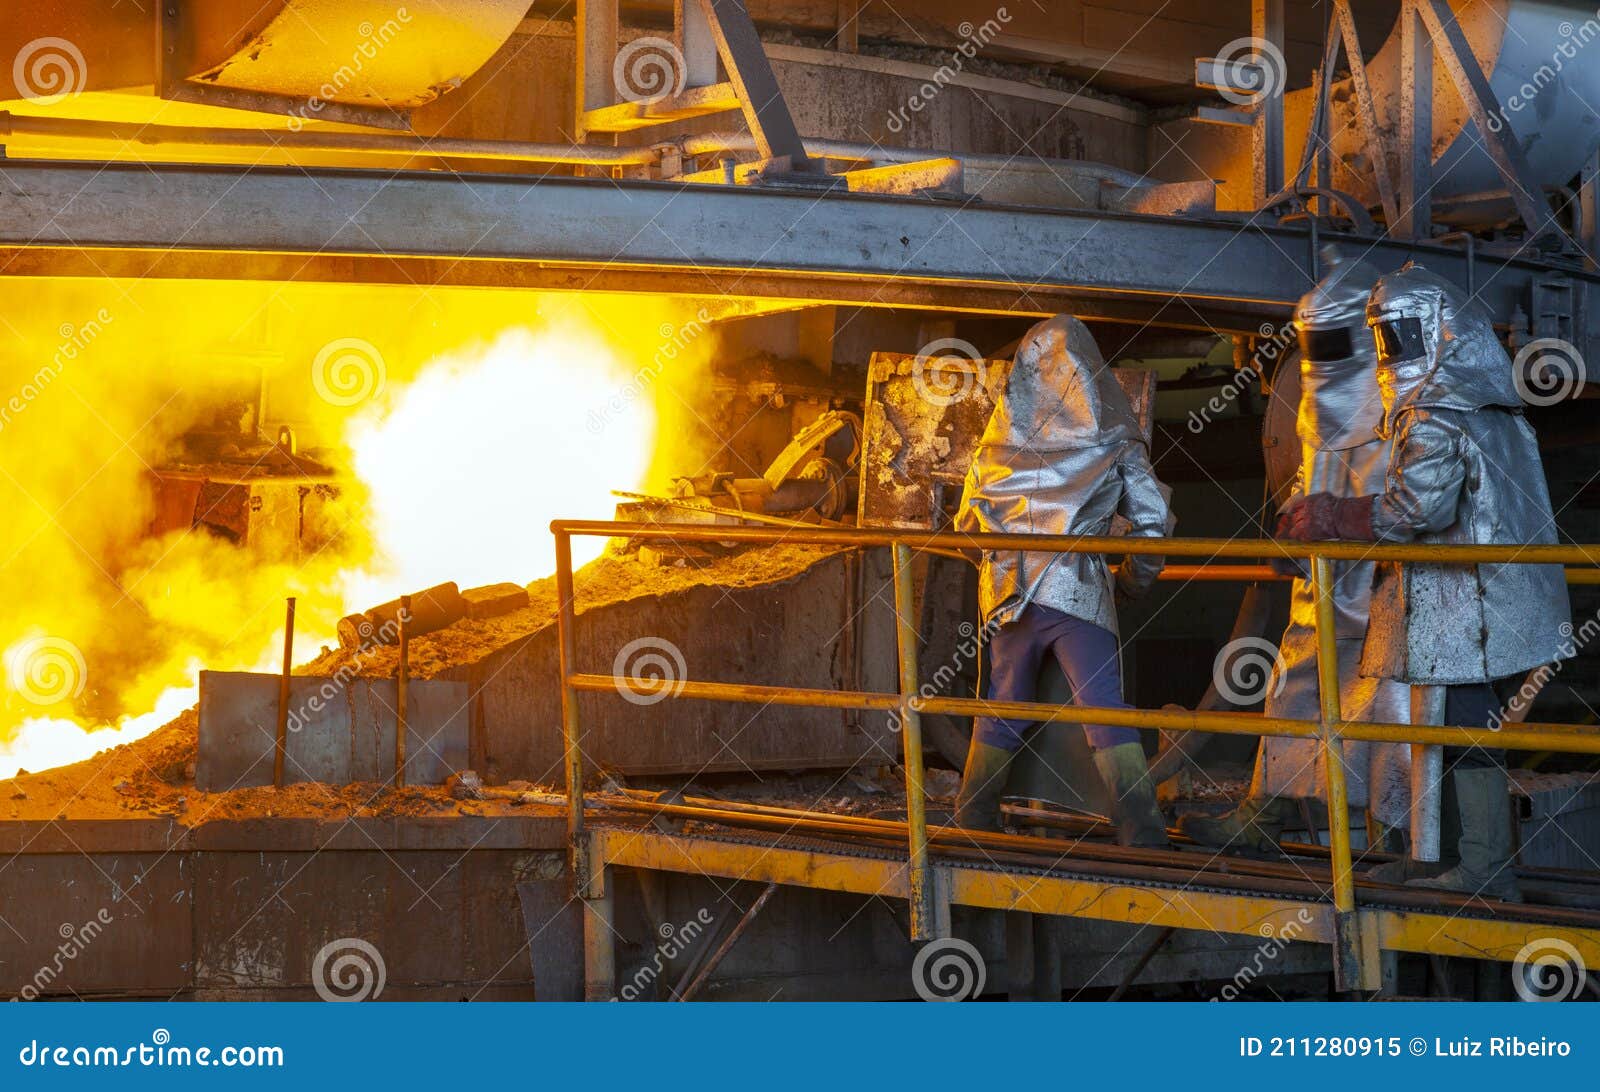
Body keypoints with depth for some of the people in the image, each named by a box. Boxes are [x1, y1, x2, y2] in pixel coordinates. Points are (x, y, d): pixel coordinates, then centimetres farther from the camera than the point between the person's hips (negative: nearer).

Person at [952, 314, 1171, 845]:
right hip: (1079, 595, -3)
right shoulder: (1113, 441, 2)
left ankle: (974, 817, 24)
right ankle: (1142, 831, -11)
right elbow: (1153, 520, 0)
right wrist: (1135, 578, 17)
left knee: (1003, 703, 17)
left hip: (1008, 594, 3)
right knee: (1105, 709, -4)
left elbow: (966, 523, 17)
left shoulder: (996, 443, 10)